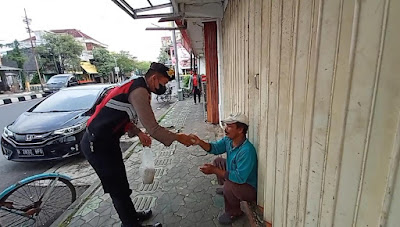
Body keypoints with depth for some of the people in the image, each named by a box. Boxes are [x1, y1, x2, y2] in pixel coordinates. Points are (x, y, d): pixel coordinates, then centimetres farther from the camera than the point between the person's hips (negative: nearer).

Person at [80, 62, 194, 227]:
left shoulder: (135, 85, 9)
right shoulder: (139, 91, -22)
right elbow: (153, 129, -26)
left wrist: (138, 133, 5)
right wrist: (177, 137, -14)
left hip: (105, 141, 10)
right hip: (98, 145, -10)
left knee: (120, 185, 23)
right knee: (119, 190, 7)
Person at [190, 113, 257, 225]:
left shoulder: (247, 150, -37)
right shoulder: (228, 140, -12)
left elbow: (240, 177, -37)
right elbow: (214, 148, -7)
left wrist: (214, 170, -34)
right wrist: (199, 142, -26)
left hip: (250, 188, -8)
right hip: (237, 175, 8)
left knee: (229, 185, -34)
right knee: (218, 161, 13)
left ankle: (234, 212, -1)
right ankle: (225, 189, 33)